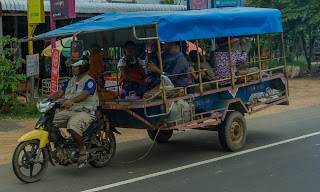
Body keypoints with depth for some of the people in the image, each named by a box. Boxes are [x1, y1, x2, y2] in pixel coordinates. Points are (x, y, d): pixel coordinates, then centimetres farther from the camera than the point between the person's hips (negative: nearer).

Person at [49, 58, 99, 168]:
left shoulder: (89, 81, -8)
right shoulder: (71, 81, 18)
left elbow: (85, 94, -27)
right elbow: (59, 93, 12)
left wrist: (72, 100, -45)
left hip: (85, 112, -8)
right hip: (69, 111, 8)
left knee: (72, 125, -37)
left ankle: (82, 149, -18)